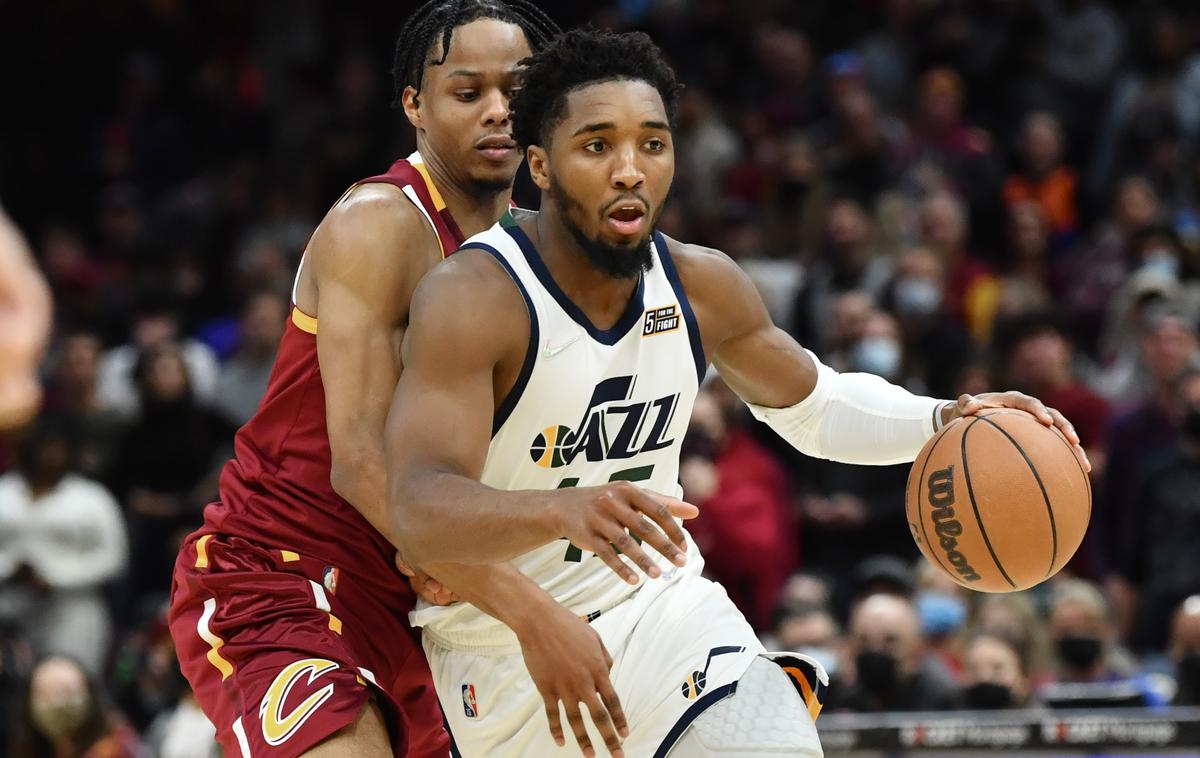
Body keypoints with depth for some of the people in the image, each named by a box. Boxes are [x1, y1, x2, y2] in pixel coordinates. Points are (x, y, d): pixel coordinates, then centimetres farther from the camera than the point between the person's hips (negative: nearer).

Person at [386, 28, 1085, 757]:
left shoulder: (702, 285, -4)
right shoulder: (474, 297, -23)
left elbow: (816, 404, 15)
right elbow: (422, 513, -34)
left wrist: (947, 420, -5)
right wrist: (562, 511, -54)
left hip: (664, 611, 4)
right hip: (509, 655, -4)